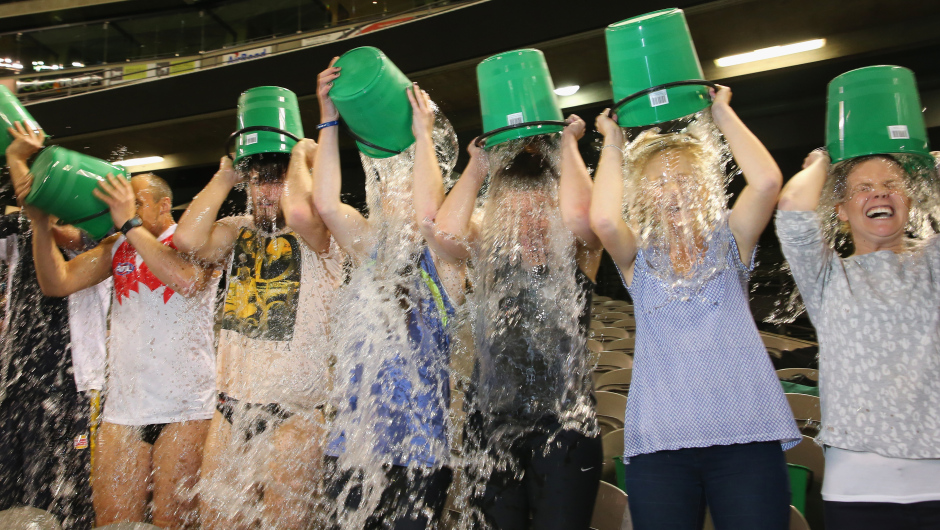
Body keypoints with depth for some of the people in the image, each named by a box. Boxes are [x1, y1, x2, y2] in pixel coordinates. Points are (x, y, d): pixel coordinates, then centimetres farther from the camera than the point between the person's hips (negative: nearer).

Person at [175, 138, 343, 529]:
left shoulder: (321, 237, -8)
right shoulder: (239, 231, 9)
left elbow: (299, 214, -31)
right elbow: (188, 238, -9)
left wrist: (301, 153, -12)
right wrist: (226, 175, 0)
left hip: (294, 410, -5)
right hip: (231, 405, 6)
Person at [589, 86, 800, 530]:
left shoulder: (729, 242, 10)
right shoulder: (639, 258, 9)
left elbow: (767, 181, -8)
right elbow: (603, 218, -13)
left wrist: (722, 114, 4)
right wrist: (613, 144, 2)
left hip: (747, 434, 0)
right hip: (659, 443, 0)